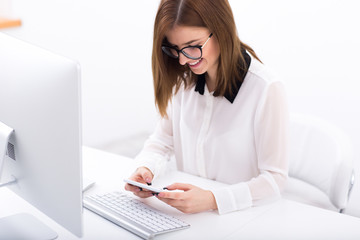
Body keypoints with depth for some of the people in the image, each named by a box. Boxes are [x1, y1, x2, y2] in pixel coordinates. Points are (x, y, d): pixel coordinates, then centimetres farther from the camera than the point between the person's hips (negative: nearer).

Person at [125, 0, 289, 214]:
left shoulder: (266, 90, -17)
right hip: (187, 215, 4)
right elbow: (163, 140, 11)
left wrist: (213, 200, -29)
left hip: (241, 217, -4)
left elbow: (274, 179, -16)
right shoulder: (184, 80, 3)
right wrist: (146, 168, -11)